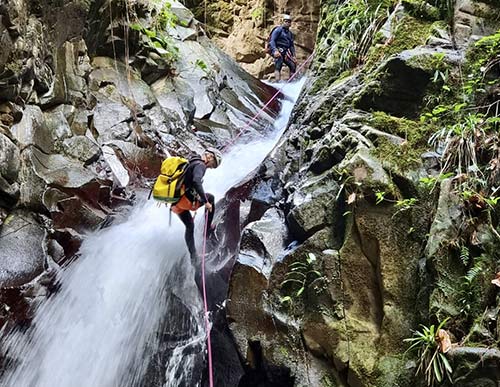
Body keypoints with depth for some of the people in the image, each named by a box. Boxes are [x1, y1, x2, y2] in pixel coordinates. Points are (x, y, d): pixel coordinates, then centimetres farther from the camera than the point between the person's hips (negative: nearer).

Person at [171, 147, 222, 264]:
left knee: (189, 226, 22)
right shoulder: (200, 165, -11)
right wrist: (205, 201, -27)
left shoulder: (190, 162, 19)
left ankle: (193, 256, 23)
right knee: (210, 198, 14)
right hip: (185, 201, -9)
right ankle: (208, 228, 18)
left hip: (174, 202, 9)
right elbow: (196, 181, -29)